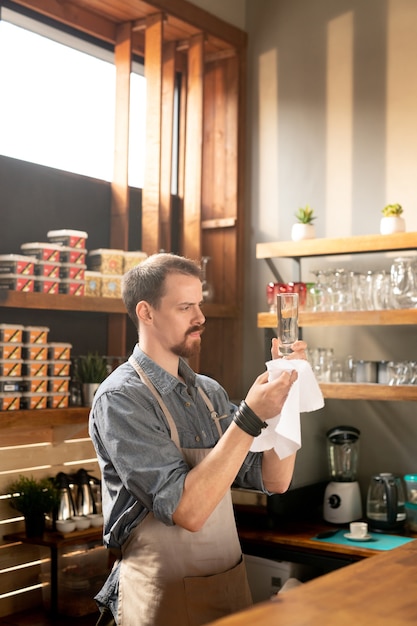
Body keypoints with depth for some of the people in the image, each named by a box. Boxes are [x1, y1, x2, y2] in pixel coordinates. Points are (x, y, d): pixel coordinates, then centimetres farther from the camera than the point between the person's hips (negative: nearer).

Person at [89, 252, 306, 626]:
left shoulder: (210, 392, 4)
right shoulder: (120, 398, -17)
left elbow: (274, 480, -1)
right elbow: (187, 510, -24)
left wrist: (283, 388, -9)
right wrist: (252, 416, -27)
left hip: (233, 583, 7)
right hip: (165, 596, -6)